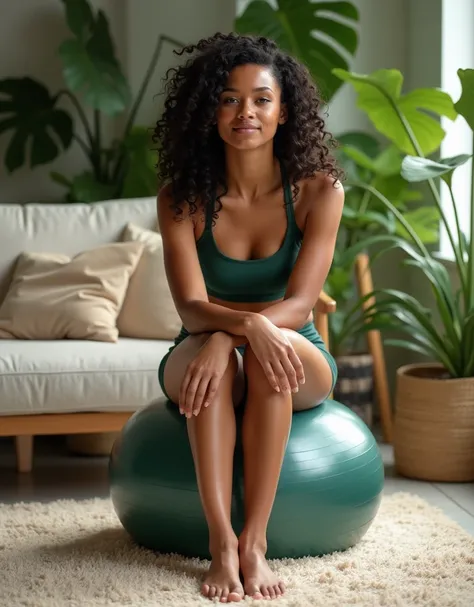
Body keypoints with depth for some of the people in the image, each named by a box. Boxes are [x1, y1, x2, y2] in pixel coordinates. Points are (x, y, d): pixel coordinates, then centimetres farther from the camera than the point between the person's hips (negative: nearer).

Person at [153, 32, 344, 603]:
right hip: (199, 356, 0)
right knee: (206, 349, -36)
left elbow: (299, 303, -20)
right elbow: (192, 307, -20)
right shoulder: (182, 196, -10)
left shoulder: (318, 189, -11)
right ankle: (222, 543, -36)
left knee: (273, 345, -37)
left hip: (298, 364, 0)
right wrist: (248, 325, -43)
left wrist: (226, 335, -39)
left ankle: (254, 541, -34)